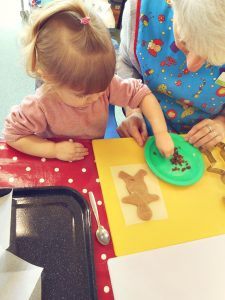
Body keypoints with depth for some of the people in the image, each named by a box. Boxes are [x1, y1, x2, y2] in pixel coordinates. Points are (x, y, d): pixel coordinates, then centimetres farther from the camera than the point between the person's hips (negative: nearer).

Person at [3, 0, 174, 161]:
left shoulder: (102, 84, -20)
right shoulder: (40, 107, -27)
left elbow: (142, 93, -13)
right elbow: (13, 135, -15)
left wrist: (161, 132, -21)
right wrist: (54, 149, -25)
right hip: (59, 166, -3)